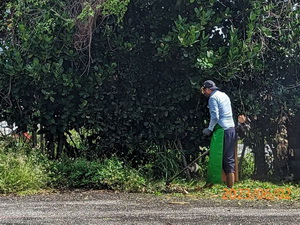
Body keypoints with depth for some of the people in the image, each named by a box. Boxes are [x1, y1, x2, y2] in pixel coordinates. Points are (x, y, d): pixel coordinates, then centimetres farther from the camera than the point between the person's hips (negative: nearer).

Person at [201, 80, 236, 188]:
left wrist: (210, 129, -3)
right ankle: (230, 186, 7)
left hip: (221, 130, -8)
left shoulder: (213, 98, -6)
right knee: (229, 159, 7)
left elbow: (215, 116, -15)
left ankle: (212, 182, -7)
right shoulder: (224, 95, 20)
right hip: (231, 129, 8)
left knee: (216, 158, -7)